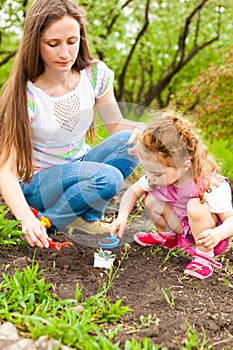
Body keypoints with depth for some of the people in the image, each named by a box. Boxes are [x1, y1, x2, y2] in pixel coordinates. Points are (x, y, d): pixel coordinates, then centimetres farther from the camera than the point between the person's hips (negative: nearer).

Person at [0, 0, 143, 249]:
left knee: (132, 140, -22)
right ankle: (45, 220, -10)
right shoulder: (25, 95, -23)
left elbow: (116, 125, -1)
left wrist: (140, 131, -27)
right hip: (37, 183, -5)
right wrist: (26, 218, -43)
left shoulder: (96, 75, -10)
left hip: (79, 168, 5)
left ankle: (87, 216, -10)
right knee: (107, 177, -33)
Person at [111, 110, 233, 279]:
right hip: (181, 225, 6)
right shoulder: (160, 174, -17)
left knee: (196, 207, -34)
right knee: (150, 199, -11)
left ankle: (205, 256, -14)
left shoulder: (211, 186, -34)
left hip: (205, 234, -6)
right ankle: (167, 236, 17)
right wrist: (122, 216, -18)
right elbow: (133, 191, -2)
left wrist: (217, 234, -50)